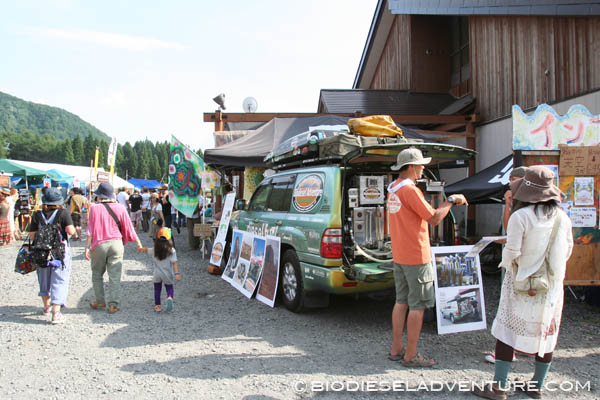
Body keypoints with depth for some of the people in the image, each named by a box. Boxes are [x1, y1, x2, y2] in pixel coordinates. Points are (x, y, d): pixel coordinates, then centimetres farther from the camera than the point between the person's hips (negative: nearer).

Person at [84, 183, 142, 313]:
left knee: (97, 275, 17)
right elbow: (128, 227, 1)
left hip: (99, 245, -1)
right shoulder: (120, 208, -3)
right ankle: (114, 303, 3)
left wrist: (87, 247, -1)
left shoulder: (94, 208, -7)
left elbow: (90, 230, -6)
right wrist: (138, 242, 11)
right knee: (115, 276, 4)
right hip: (116, 244, 1)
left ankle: (100, 301, 23)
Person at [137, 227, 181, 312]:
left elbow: (146, 249, 18)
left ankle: (157, 306, 19)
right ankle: (170, 298, -17)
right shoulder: (172, 251, -12)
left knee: (157, 289, 18)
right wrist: (177, 273, -17)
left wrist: (141, 249, 39)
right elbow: (174, 263, -17)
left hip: (157, 274, 1)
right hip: (168, 275, -1)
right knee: (169, 288, 13)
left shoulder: (154, 250, -3)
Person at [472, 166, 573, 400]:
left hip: (522, 282, -5)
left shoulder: (520, 217, -19)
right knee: (546, 332, 14)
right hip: (552, 284, 5)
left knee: (507, 331, 4)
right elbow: (567, 250, 7)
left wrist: (506, 265, 5)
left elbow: (512, 251, -17)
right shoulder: (562, 217, -2)